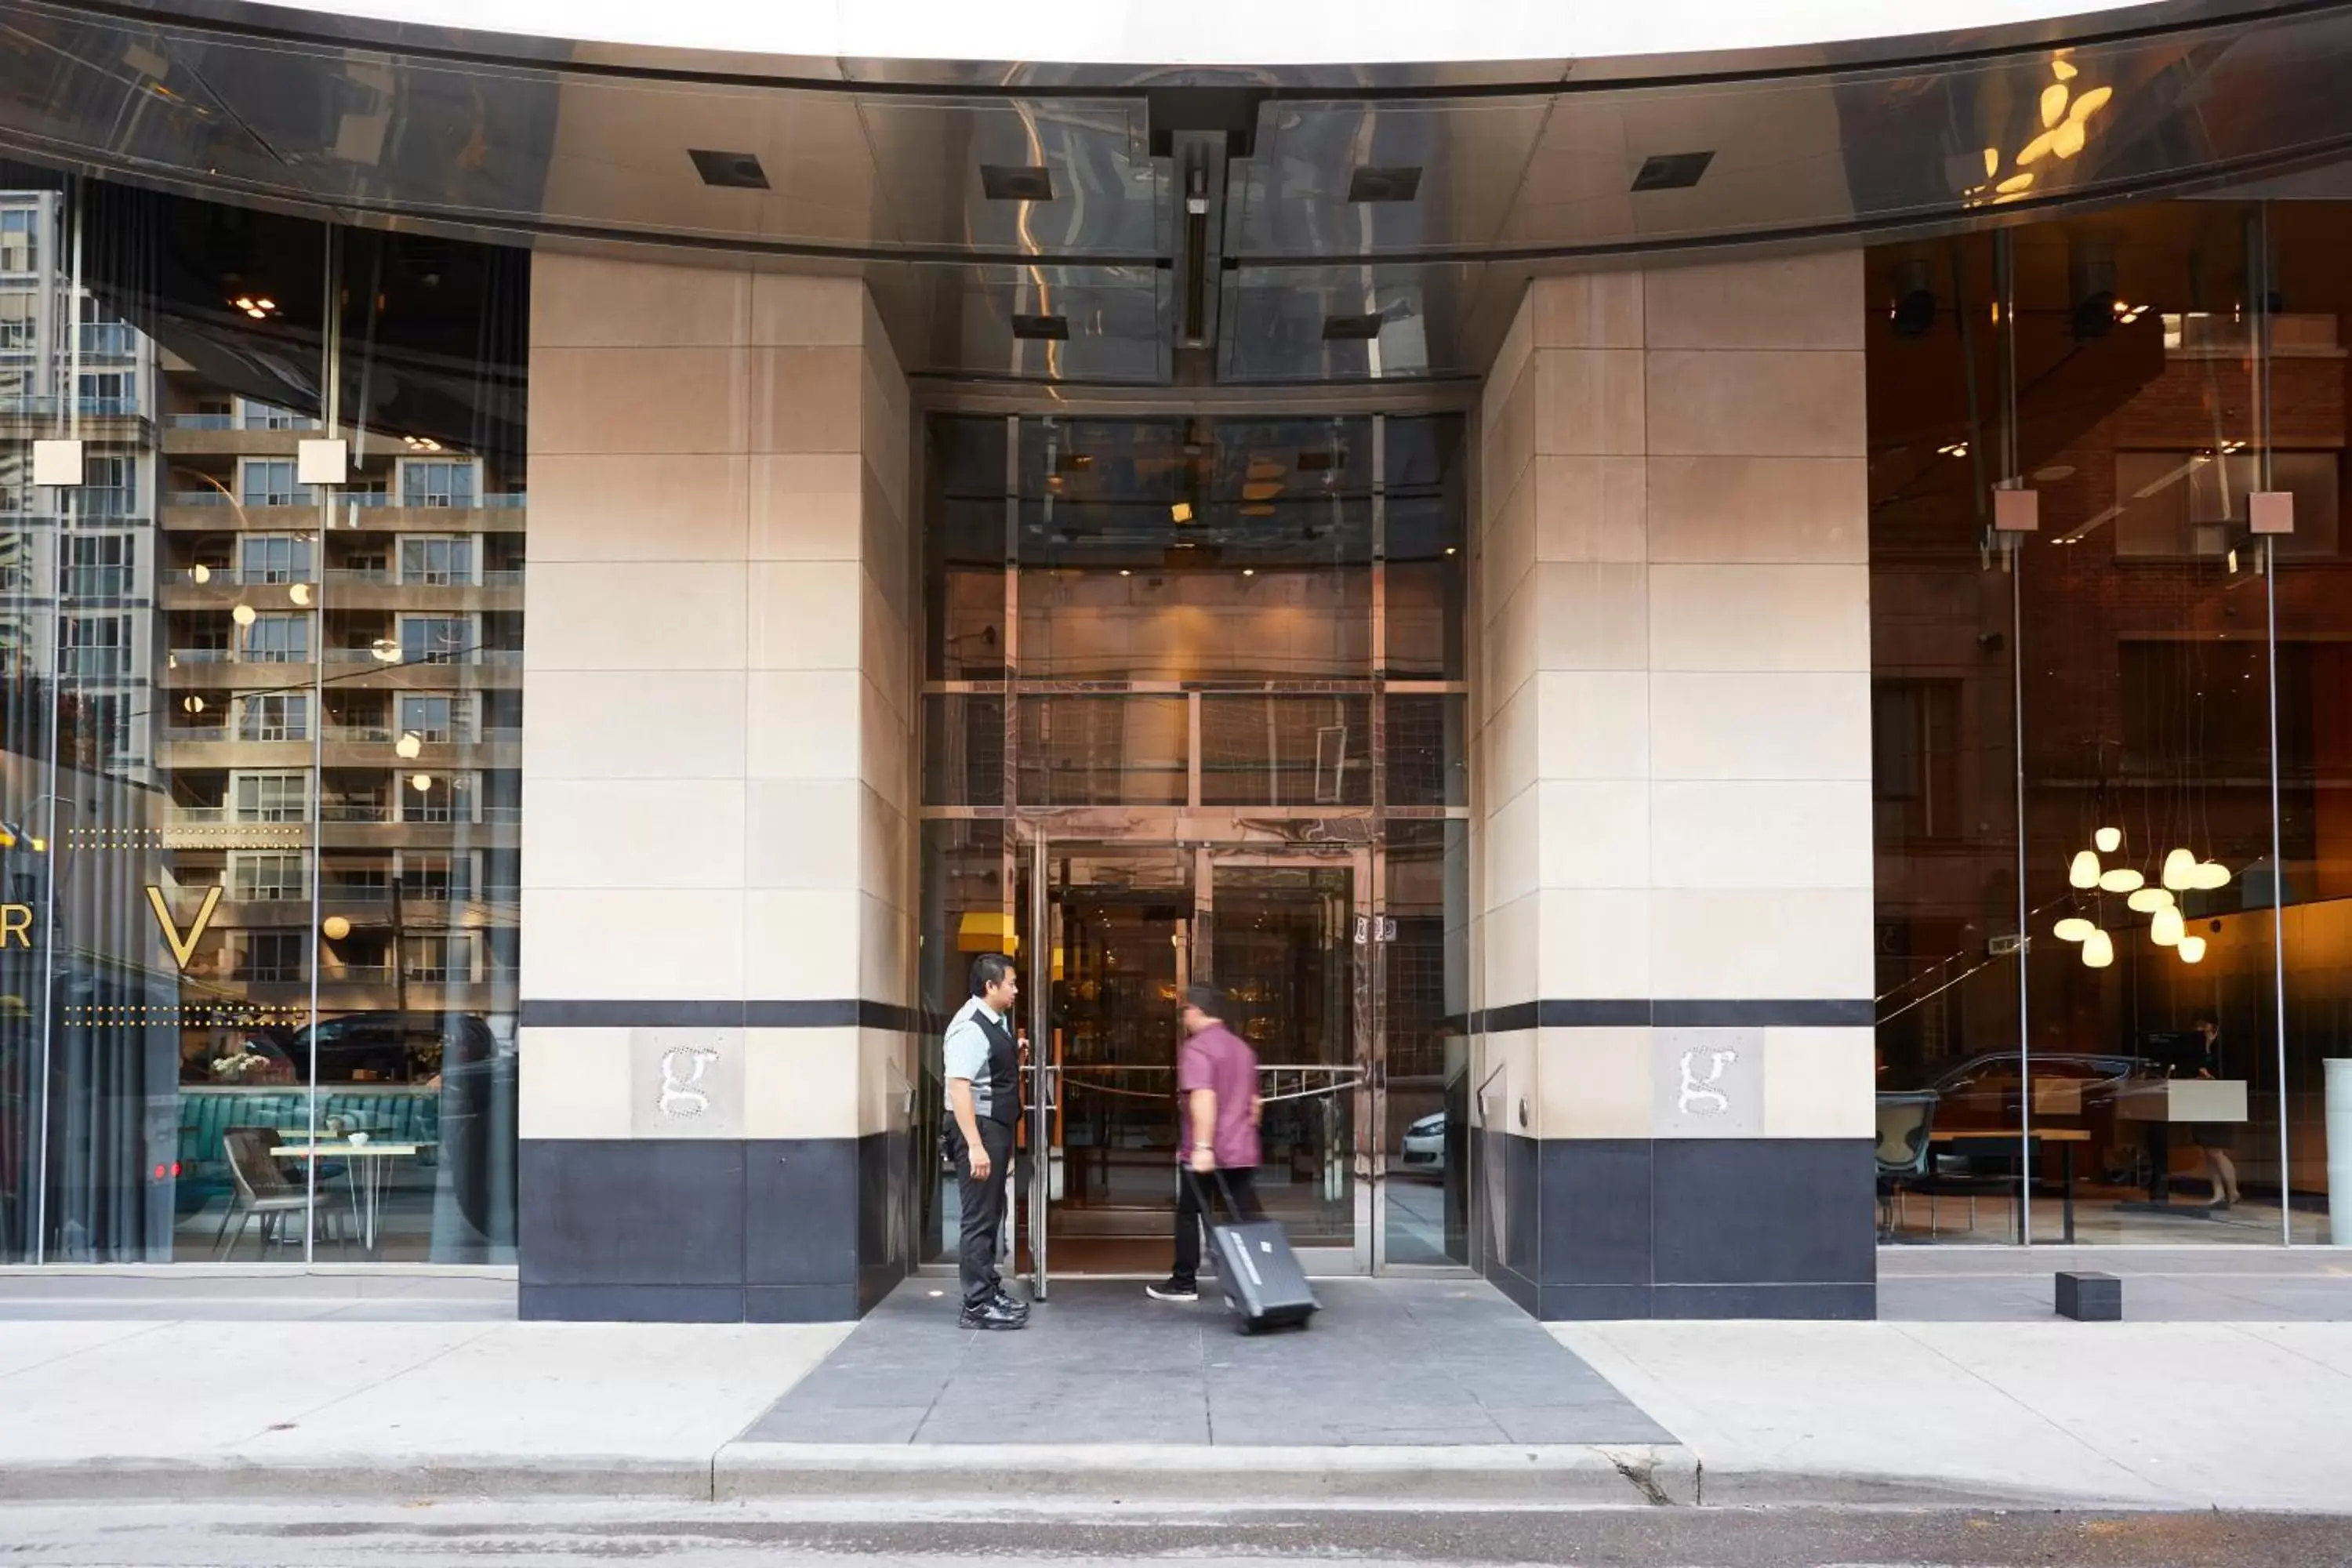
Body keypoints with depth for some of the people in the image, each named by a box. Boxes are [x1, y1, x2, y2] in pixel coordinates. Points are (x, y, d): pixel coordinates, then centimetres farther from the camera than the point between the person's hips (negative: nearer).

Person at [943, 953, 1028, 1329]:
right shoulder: (970, 1028, -18)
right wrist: (975, 1145, -29)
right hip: (978, 1128, -10)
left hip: (996, 1127, 10)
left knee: (992, 1214, 19)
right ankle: (977, 1306, 0)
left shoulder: (997, 1022, 11)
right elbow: (959, 1086, -25)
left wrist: (1015, 1057, 5)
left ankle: (991, 1290, 30)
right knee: (980, 1218, -6)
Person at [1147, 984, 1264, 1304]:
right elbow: (1254, 1103, 22)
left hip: (1205, 1154, -6)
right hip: (1243, 1151, 6)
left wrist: (1202, 1147, -28)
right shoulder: (1242, 1047, 15)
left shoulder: (1196, 1048, -11)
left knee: (1189, 1215, 8)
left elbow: (1203, 1098, -24)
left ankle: (1184, 1283, 15)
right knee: (1248, 1217, 2)